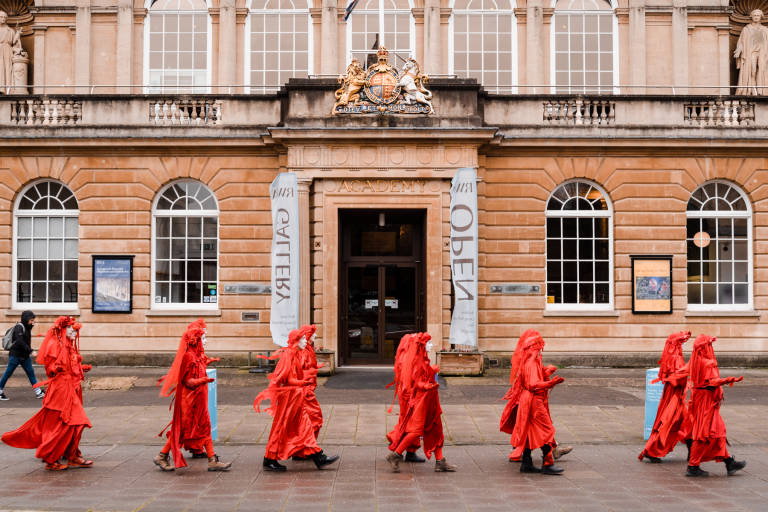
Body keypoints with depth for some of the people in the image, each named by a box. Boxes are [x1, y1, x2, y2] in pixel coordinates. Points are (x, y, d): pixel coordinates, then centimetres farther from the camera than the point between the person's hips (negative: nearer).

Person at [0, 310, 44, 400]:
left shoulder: (27, 328, 10)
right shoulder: (19, 327, -15)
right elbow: (20, 341, -25)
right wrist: (30, 351, -27)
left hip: (25, 356, 8)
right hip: (15, 355, -8)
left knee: (31, 372, 5)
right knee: (8, 373, 2)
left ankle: (38, 392, 5)